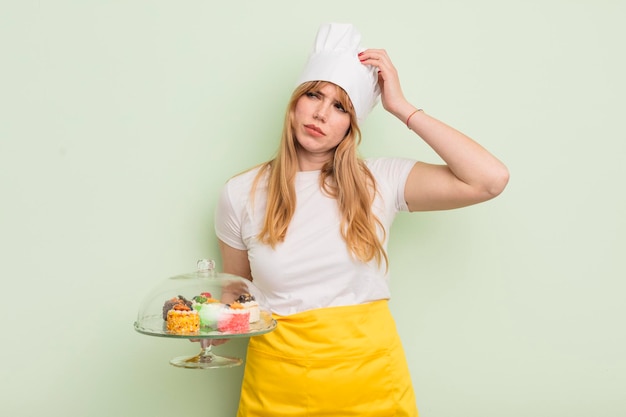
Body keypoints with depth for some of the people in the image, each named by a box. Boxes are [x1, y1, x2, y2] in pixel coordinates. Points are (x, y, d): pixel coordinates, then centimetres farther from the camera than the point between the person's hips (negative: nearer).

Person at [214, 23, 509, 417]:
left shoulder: (381, 180, -5)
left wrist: (401, 107, -13)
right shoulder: (241, 194, -2)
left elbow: (491, 180, -17)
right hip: (278, 383, 1)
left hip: (369, 376, 0)